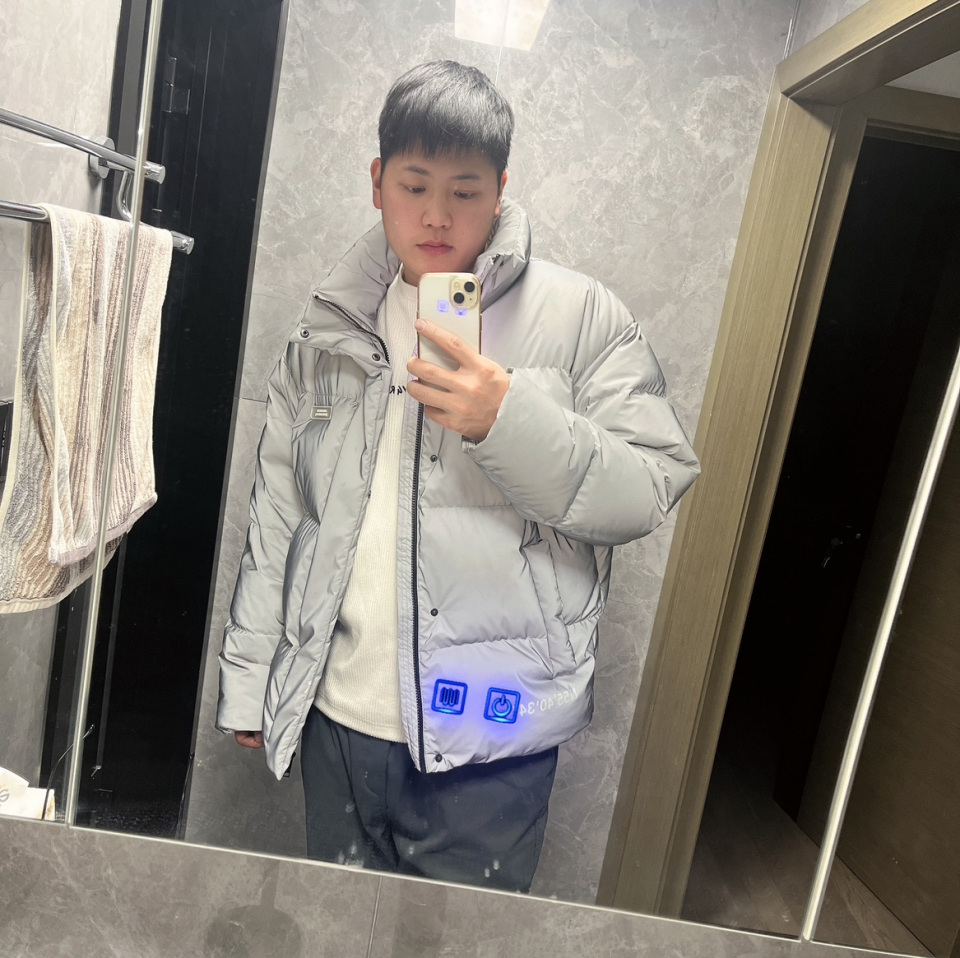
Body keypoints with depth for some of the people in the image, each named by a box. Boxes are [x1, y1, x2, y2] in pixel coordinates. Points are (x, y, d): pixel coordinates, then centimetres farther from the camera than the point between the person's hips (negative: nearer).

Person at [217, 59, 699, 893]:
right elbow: (277, 516, 10)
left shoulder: (580, 316, -3)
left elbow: (652, 490, -7)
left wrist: (512, 423, -22)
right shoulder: (331, 329, 8)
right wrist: (248, 680, 11)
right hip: (337, 719, 4)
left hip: (490, 735, -3)